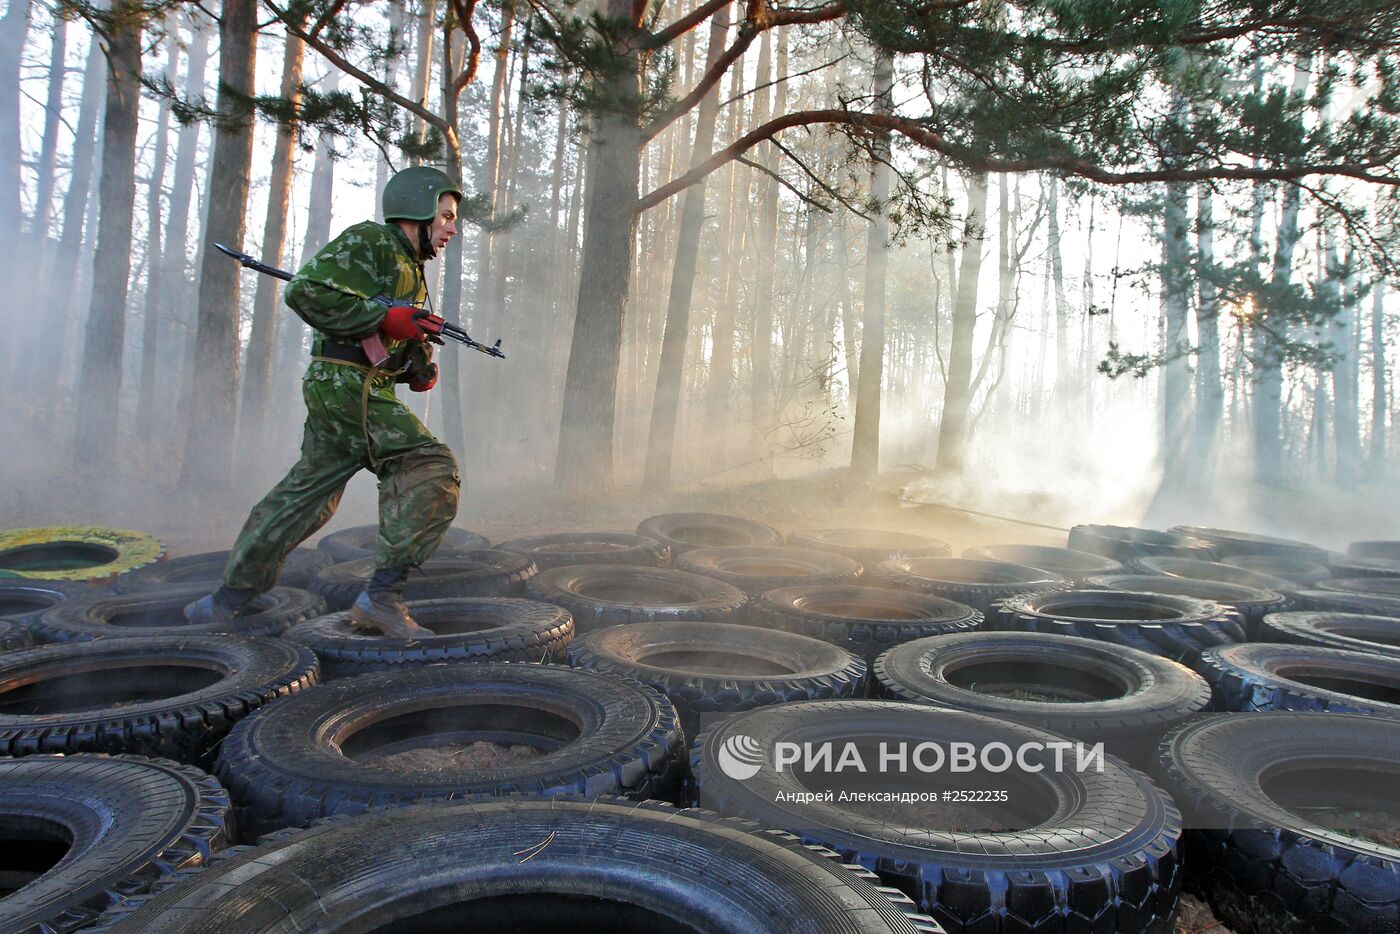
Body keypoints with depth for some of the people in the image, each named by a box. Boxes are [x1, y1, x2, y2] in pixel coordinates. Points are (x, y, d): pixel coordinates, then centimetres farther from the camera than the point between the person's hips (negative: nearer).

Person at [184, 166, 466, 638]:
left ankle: (232, 595, 26)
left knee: (307, 493, 15)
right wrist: (386, 317, -18)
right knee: (433, 469, -17)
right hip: (348, 384, -10)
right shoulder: (368, 241, -5)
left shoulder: (411, 267, 23)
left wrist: (420, 367, 9)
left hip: (334, 389, 10)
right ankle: (382, 596, -17)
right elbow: (306, 291, -15)